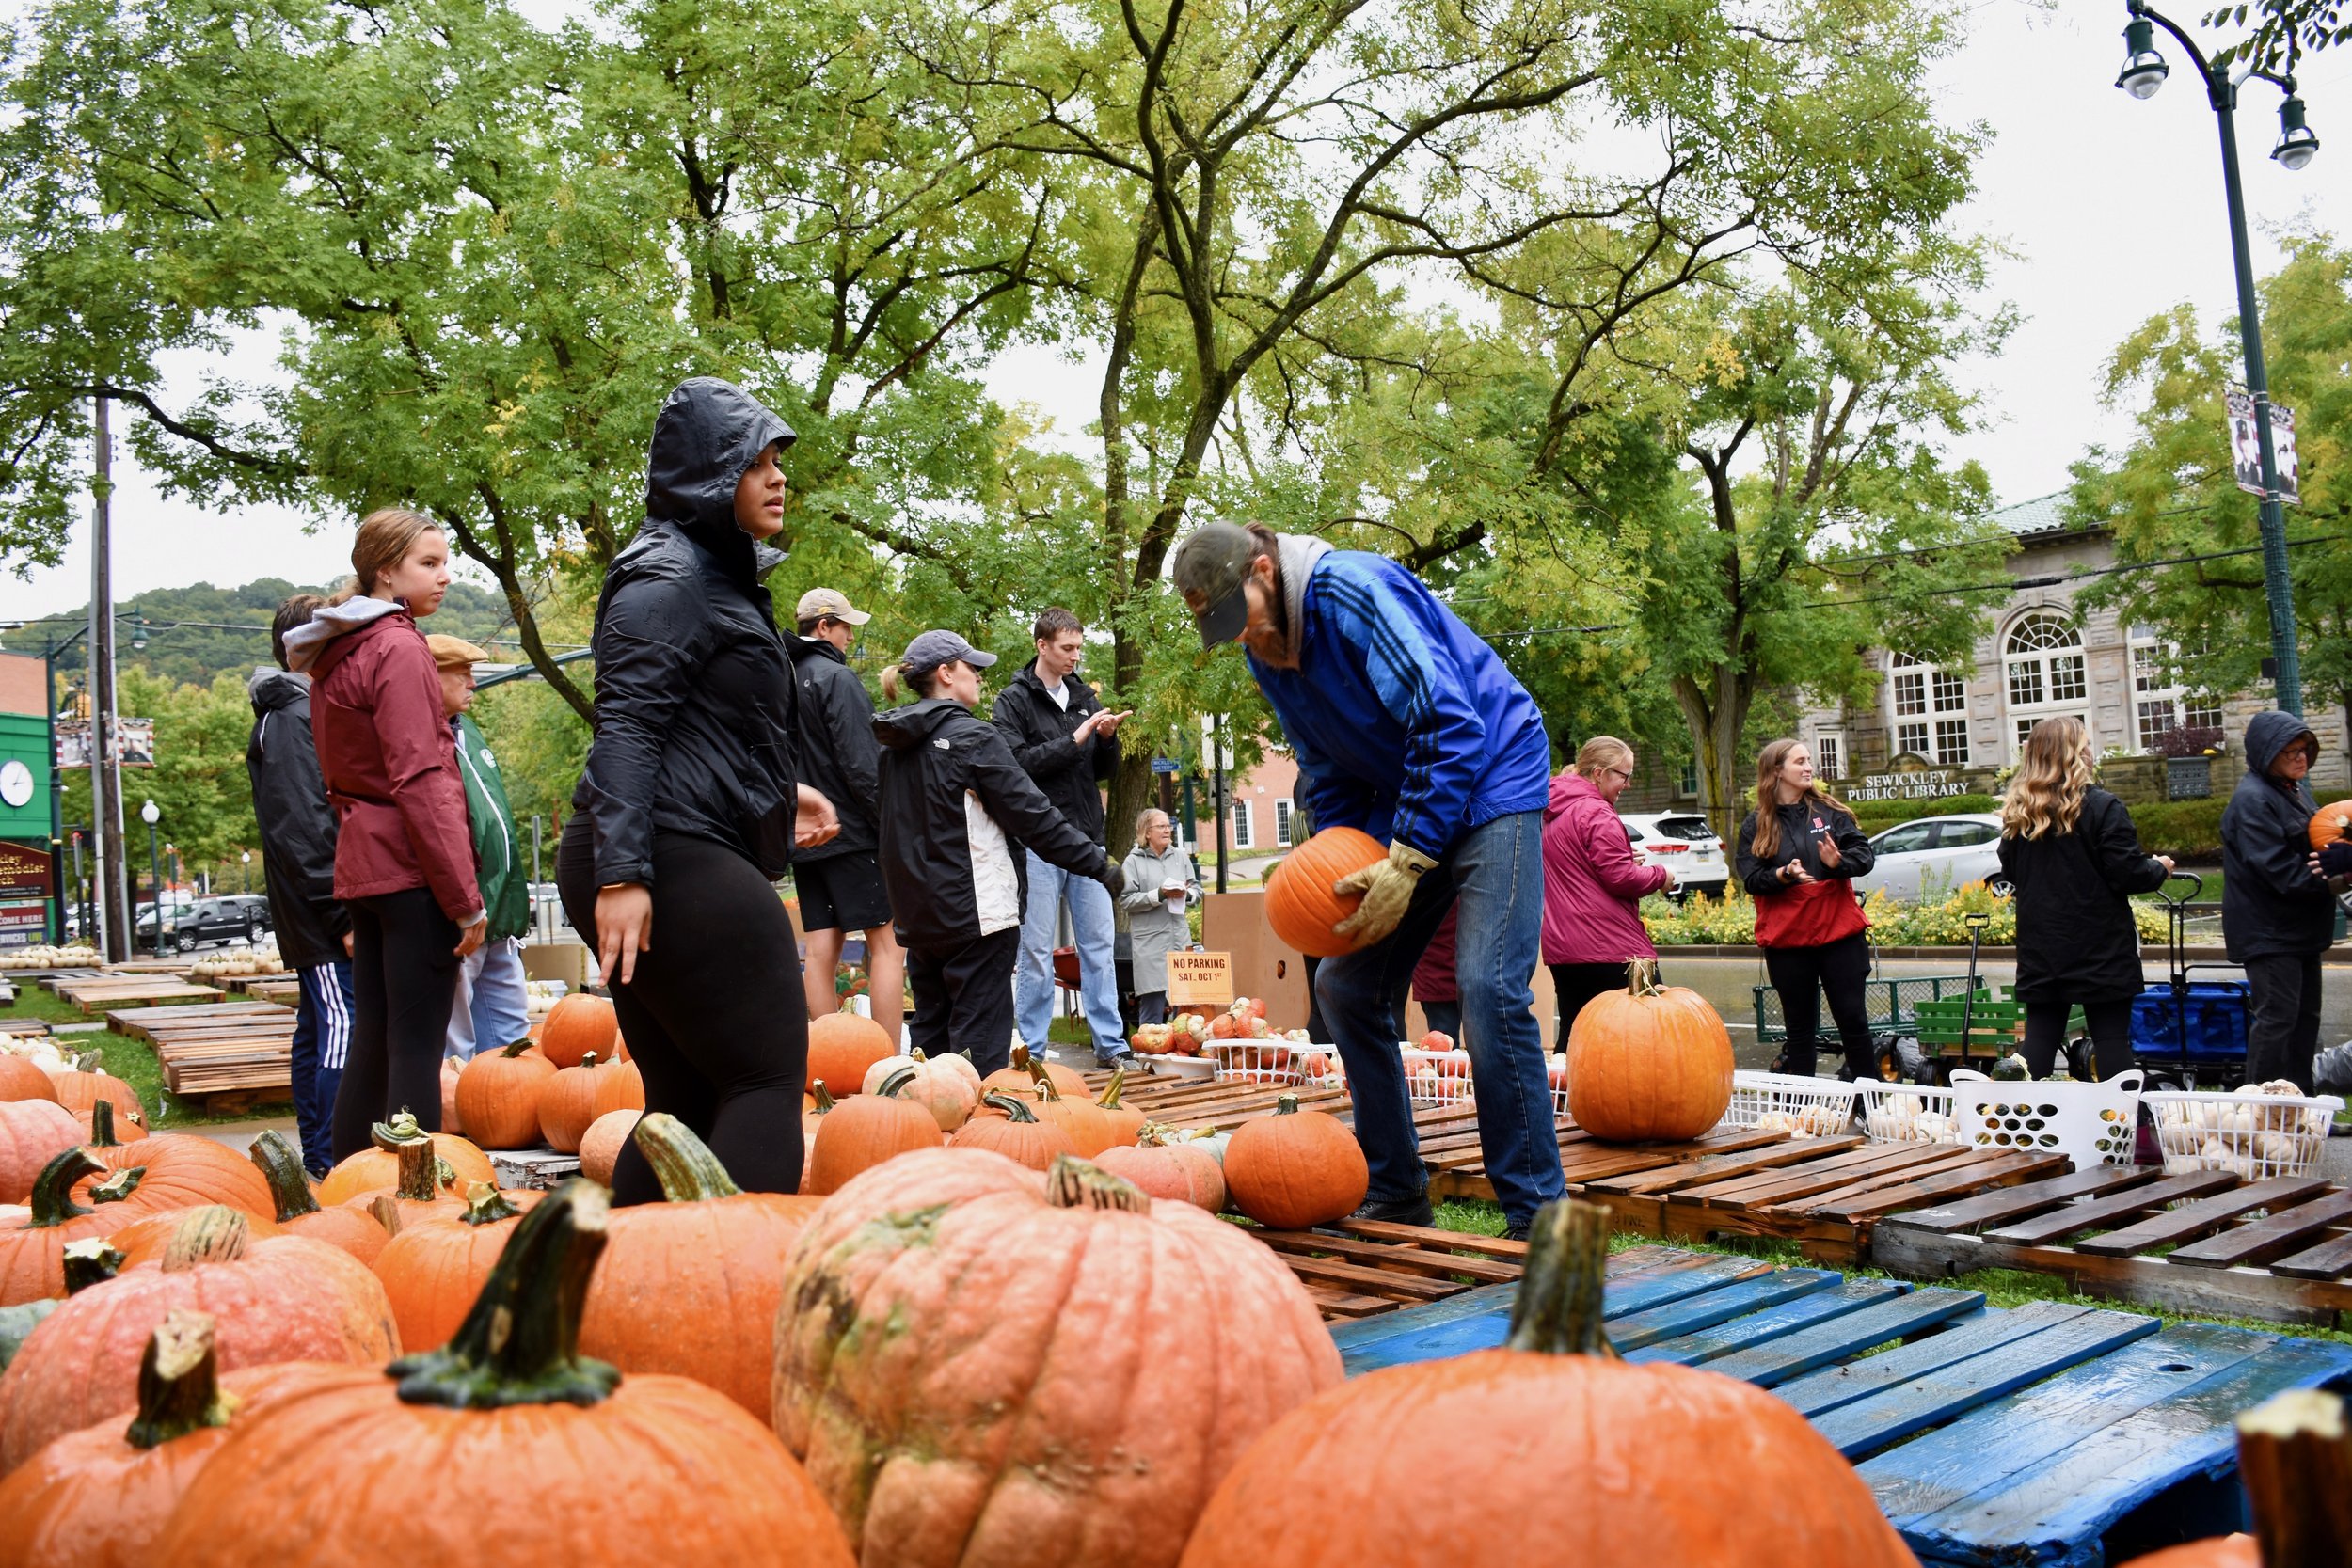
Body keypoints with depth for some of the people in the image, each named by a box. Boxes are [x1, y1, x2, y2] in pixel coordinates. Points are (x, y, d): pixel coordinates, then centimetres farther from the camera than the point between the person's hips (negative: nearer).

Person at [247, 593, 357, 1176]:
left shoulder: (303, 713, 20)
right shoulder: (295, 719, -12)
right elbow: (303, 831, -19)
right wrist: (344, 915, -20)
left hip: (315, 917, 11)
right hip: (323, 912, -11)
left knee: (318, 1030, 12)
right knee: (342, 1029, -12)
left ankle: (316, 1160, 19)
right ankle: (331, 1163, -12)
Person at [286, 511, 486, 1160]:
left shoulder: (336, 656, 18)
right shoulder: (399, 650, -10)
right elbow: (421, 784, -17)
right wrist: (465, 899, -16)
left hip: (361, 863, 9)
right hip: (412, 869, -9)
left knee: (371, 1043, 12)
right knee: (417, 1049, -7)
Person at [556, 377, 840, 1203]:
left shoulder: (718, 573, 23)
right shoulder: (667, 578, -9)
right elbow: (626, 727, -19)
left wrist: (780, 791, 31)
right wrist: (620, 873, -27)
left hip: (680, 864, 10)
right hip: (671, 864, -10)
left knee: (686, 1099, 12)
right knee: (768, 1076, -10)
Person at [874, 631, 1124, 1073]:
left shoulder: (894, 746, 10)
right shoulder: (974, 738, -12)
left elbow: (882, 819, 19)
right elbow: (1033, 817, -12)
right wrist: (1100, 865, -5)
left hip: (918, 915, 8)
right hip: (976, 912, -8)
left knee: (930, 1035, 15)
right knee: (980, 1041, -5)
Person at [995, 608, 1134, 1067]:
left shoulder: (1083, 697, 13)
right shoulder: (1014, 700, -2)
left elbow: (1104, 770, 15)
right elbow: (1017, 762, -14)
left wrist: (1107, 739, -5)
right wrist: (1075, 740, -17)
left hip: (1087, 839, 5)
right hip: (1039, 843, -5)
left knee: (1100, 945, 6)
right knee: (1037, 951, -1)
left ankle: (1111, 1044, 11)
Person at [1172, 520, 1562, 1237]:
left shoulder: (1352, 590, -21)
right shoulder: (1266, 653, 4)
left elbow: (1449, 724, -26)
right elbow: (1328, 771, 13)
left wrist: (1406, 863, -25)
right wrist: (1338, 863, -5)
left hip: (1491, 782, -8)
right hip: (1399, 800, 9)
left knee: (1489, 989, -20)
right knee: (1344, 984, 4)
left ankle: (1537, 1221, -10)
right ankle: (1396, 1195, 16)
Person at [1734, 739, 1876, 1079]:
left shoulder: (1829, 812, 6)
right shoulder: (1755, 825, 3)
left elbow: (1866, 853, -1)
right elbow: (1750, 878, -5)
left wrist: (1839, 862, -22)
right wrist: (1783, 875, -24)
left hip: (1839, 930, 1)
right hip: (1786, 939, -1)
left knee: (1853, 1017, 1)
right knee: (1799, 1025, 7)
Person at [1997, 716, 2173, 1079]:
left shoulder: (2017, 814, 3)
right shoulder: (2101, 807, -13)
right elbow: (2128, 873, -13)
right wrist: (2159, 868, 7)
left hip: (2039, 951, 5)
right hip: (2100, 951, -5)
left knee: (2039, 1042, 8)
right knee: (2111, 1039, 2)